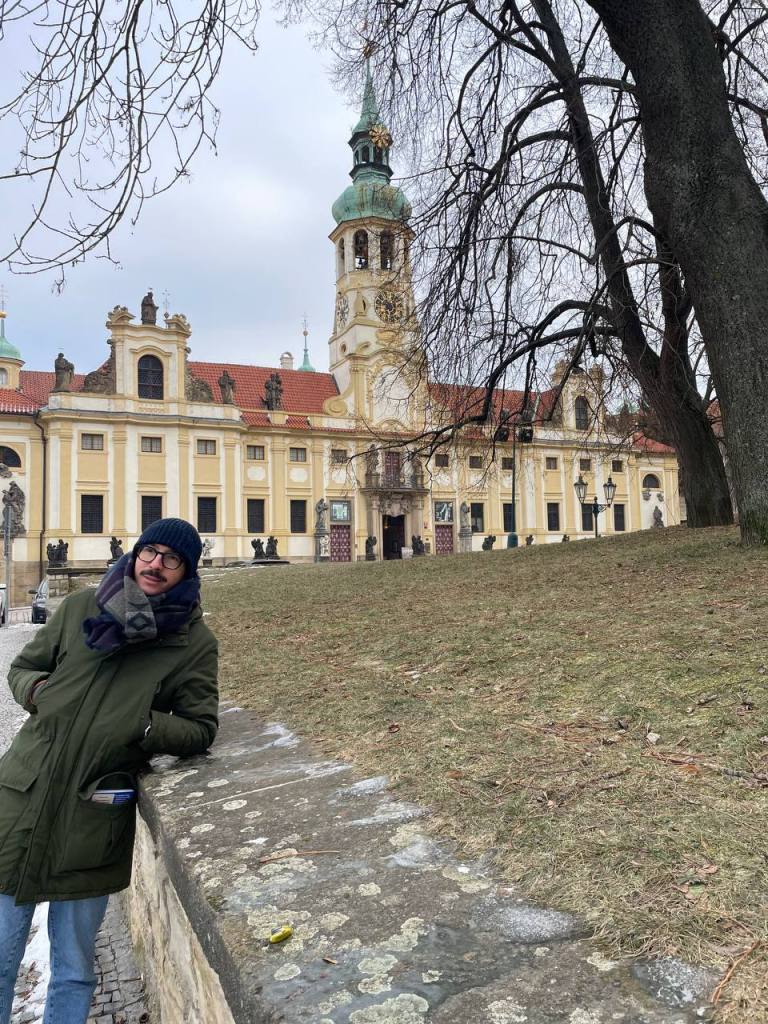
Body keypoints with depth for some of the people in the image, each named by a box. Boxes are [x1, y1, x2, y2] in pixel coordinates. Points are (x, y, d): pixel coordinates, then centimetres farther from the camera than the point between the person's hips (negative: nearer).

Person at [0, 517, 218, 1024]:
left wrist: (140, 723, -18)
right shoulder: (82, 607, 2)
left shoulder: (194, 643, -5)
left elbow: (201, 730, -3)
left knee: (73, 972, 15)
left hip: (93, 822, -2)